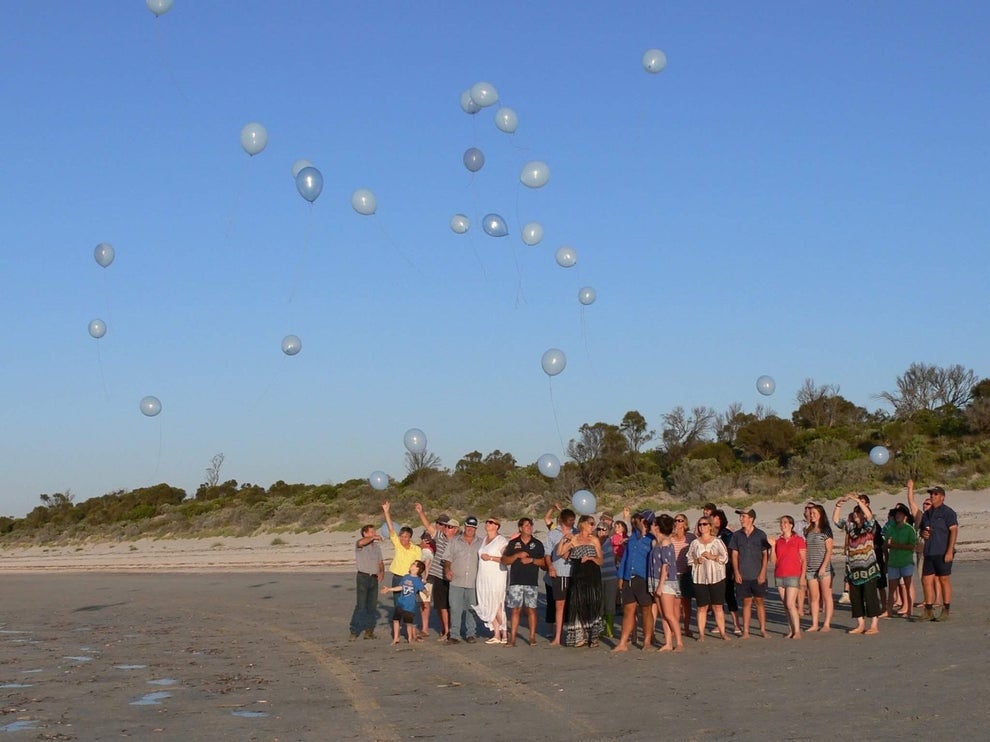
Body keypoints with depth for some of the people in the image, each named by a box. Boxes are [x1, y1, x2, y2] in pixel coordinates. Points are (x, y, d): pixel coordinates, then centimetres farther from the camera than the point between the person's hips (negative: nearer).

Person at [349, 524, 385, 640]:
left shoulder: (377, 546, 18)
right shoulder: (359, 544, -3)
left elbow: (380, 562, 16)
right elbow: (361, 542, -29)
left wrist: (382, 571, -3)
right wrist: (373, 538, -20)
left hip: (374, 578, 6)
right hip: (363, 577, -6)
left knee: (373, 606, 6)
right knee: (361, 605, -11)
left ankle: (369, 631, 13)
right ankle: (354, 631, -8)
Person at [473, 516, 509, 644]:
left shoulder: (502, 541, -7)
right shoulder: (483, 540, 16)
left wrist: (491, 558, -16)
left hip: (497, 577, -7)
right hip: (483, 577, 7)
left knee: (497, 606, -8)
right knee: (488, 606, 4)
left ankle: (504, 633, 2)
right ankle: (496, 635, 8)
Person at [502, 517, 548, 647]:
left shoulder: (537, 544, 9)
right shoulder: (513, 543, 9)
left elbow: (543, 562, 7)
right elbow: (504, 560, 4)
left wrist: (532, 560, -9)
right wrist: (517, 555, -10)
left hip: (532, 582, 0)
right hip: (516, 581, 0)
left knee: (531, 609, -2)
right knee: (516, 610, -1)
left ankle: (532, 637, 3)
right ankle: (513, 637, 0)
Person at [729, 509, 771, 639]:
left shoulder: (760, 535, 0)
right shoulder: (737, 535, 6)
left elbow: (765, 555, 1)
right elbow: (734, 555, 7)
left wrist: (763, 572, -6)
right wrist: (736, 572, -1)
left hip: (758, 576, -1)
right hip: (743, 575, 2)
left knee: (760, 601, 2)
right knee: (747, 602, 4)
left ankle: (763, 630, 9)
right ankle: (745, 631, 6)